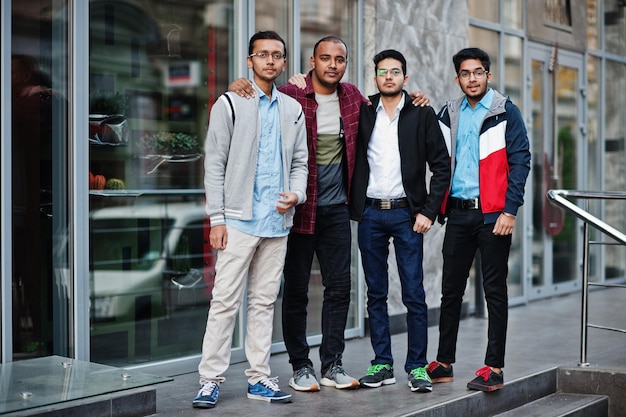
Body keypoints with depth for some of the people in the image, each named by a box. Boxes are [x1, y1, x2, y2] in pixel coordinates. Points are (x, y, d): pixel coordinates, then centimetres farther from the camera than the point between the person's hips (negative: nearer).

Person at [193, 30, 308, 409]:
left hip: (278, 221, 5)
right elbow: (215, 163, -3)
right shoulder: (231, 104, 0)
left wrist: (297, 193, -5)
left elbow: (300, 161, 17)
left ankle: (259, 378, 16)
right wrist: (217, 218, -10)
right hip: (239, 219, -4)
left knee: (265, 302, 10)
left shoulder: (293, 110, 13)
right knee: (226, 301, -6)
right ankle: (211, 380, 0)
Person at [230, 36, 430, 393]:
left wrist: (412, 102, 13)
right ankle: (301, 366, 14)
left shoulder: (352, 96, 7)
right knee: (297, 289, 3)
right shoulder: (291, 95, -10)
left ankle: (332, 365, 17)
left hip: (336, 209, 5)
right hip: (299, 207, -5)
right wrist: (238, 87, -28)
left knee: (340, 287, 7)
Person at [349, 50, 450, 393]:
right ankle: (382, 365, 15)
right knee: (376, 294, 7)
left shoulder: (422, 115, 2)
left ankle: (417, 367, 5)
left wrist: (428, 211, -6)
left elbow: (442, 166, 1)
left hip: (407, 213, -2)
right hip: (370, 213, 3)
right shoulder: (362, 113, 7)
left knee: (414, 294, -3)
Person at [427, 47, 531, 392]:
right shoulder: (448, 113, 12)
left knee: (494, 290, 0)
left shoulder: (506, 112, -2)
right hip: (458, 212, 5)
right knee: (451, 289, 8)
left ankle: (494, 368, 5)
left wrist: (510, 210, -14)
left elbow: (520, 161, -7)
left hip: (493, 214, -4)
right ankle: (444, 363, 17)